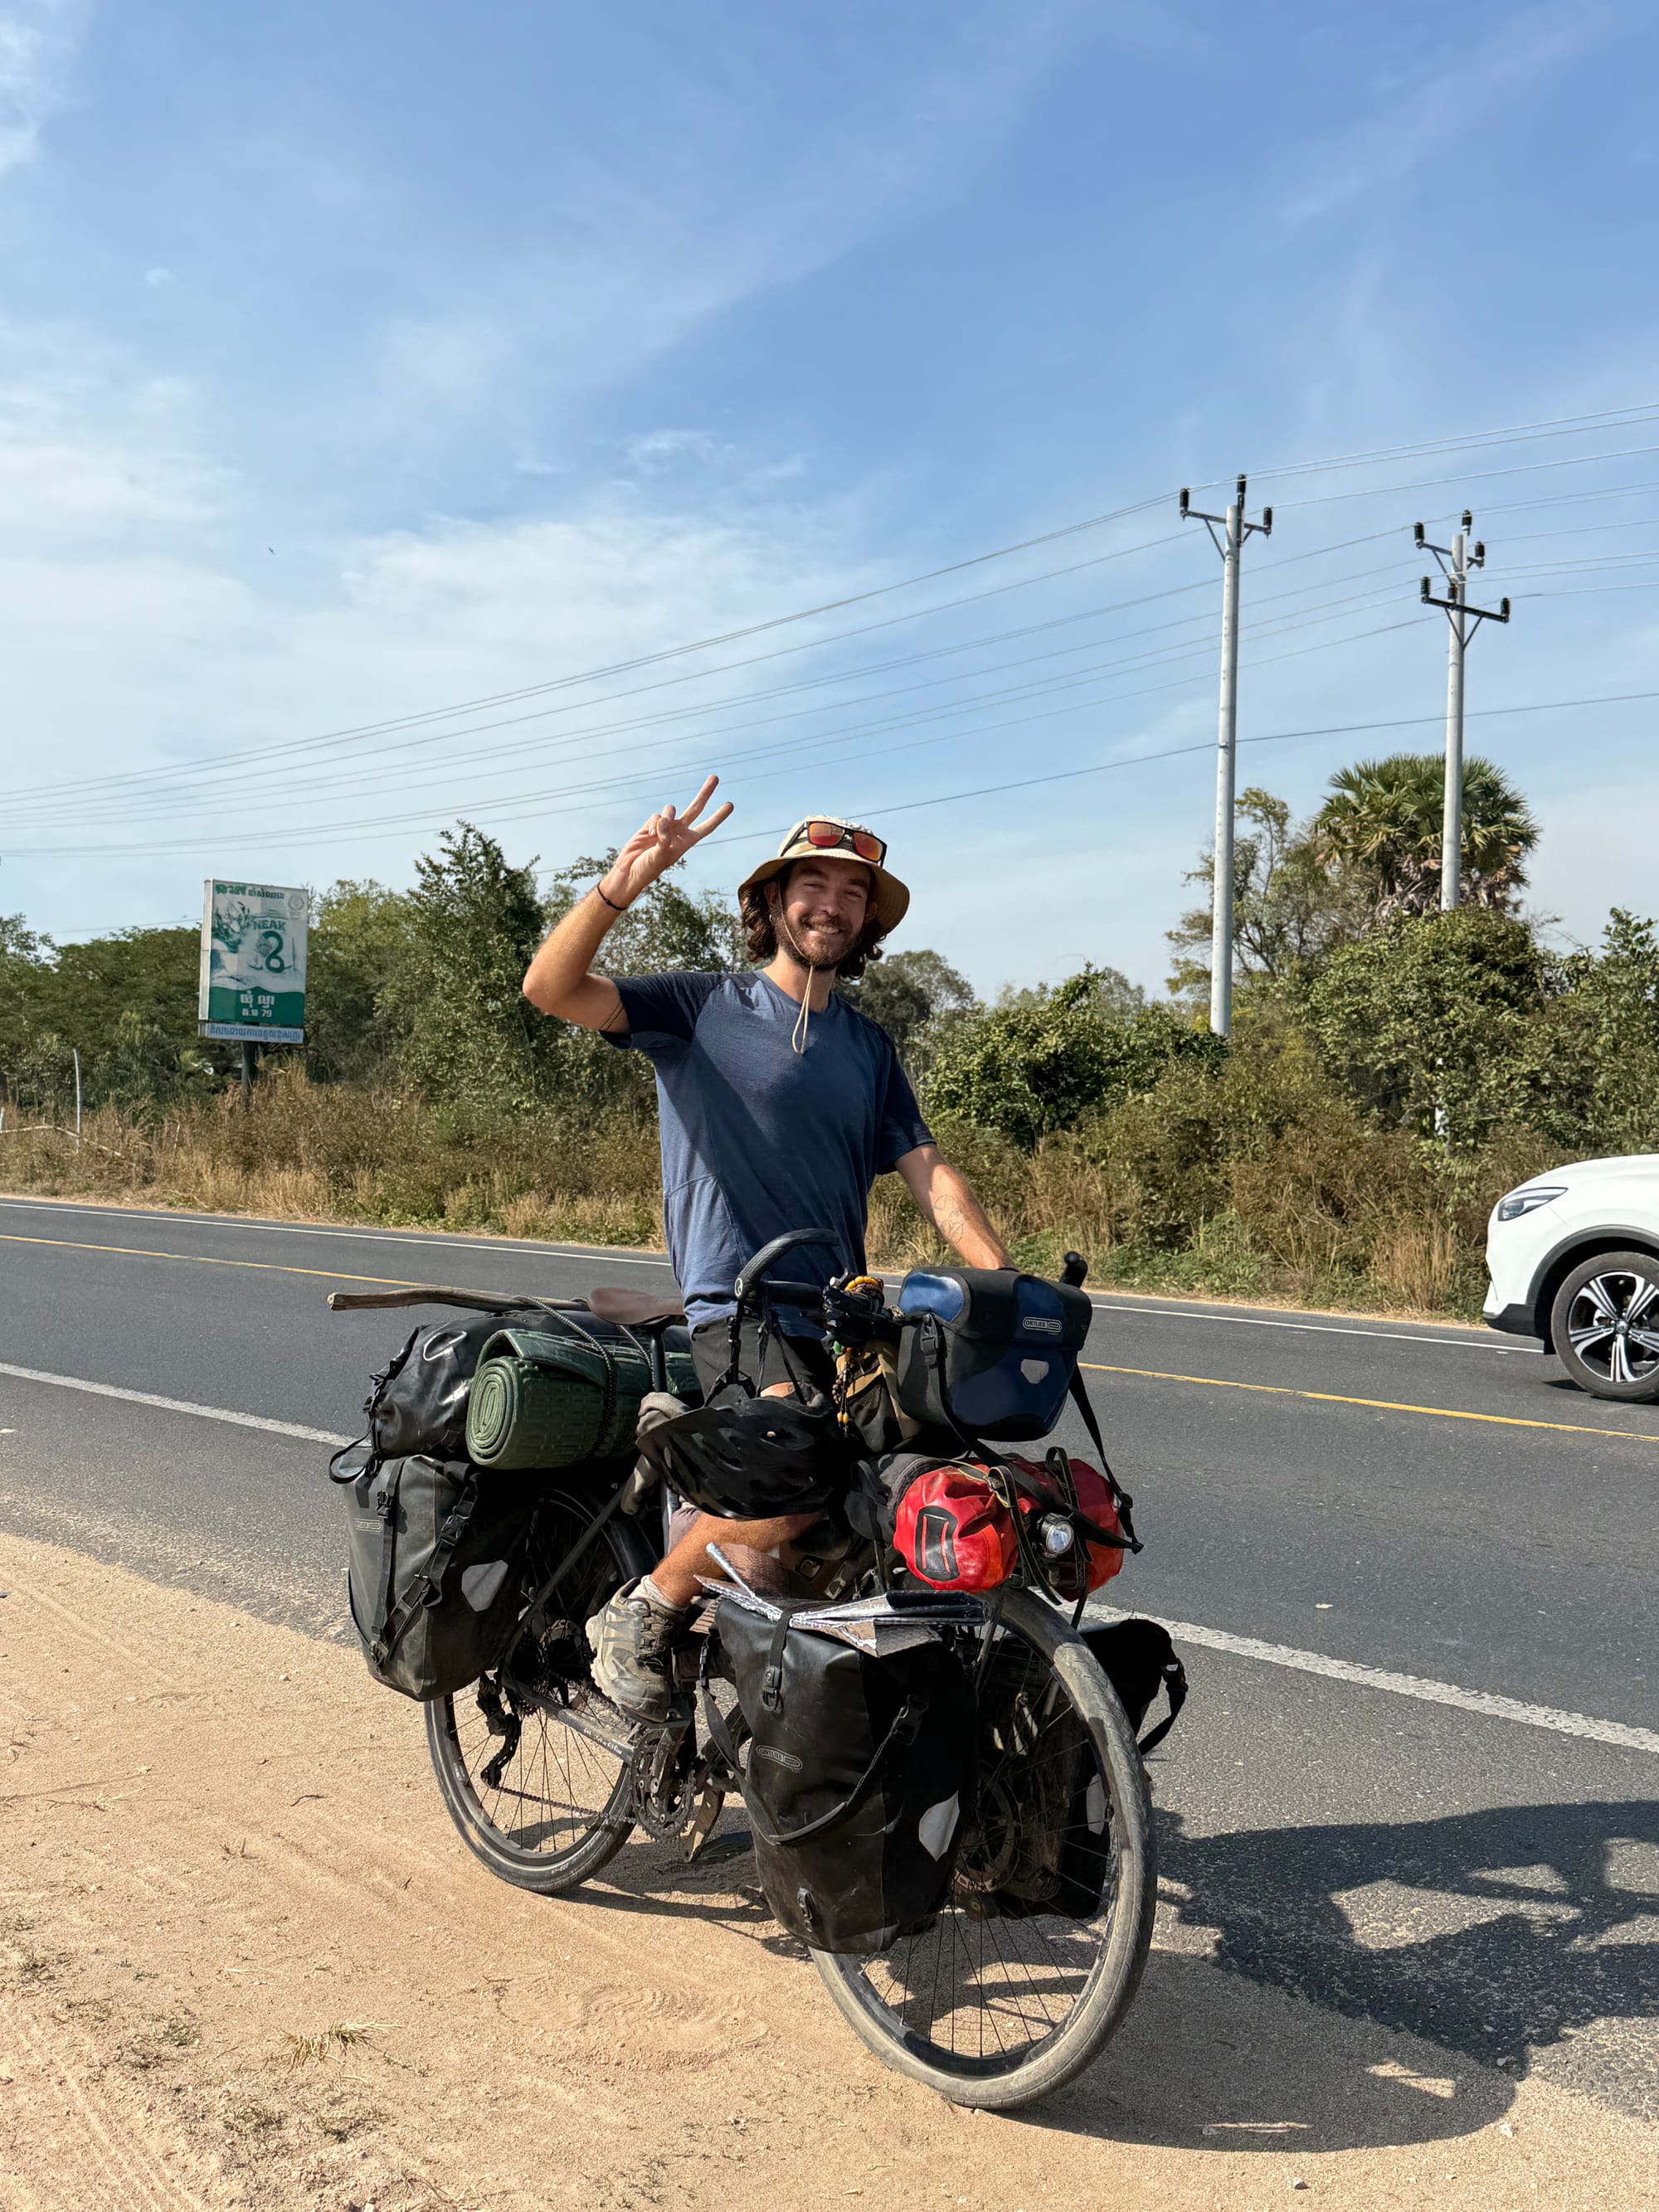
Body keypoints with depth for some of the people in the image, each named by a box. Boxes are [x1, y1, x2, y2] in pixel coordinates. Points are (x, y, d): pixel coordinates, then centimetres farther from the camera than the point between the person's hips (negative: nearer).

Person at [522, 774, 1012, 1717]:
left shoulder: (869, 1046, 18)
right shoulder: (702, 1009, 3)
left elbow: (930, 1172, 10)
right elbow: (552, 987, -9)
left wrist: (1007, 1281, -5)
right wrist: (621, 887, -26)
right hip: (736, 1308, -6)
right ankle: (646, 1610, -5)